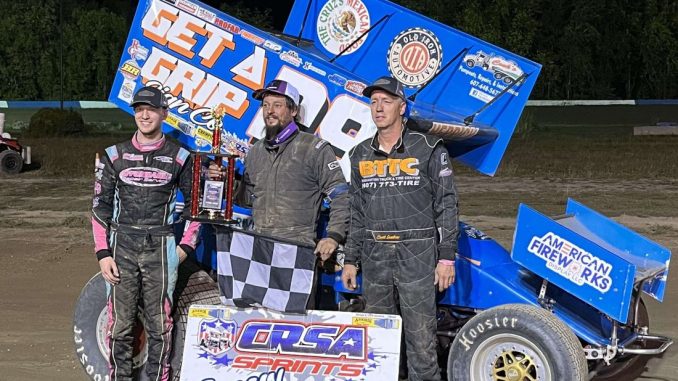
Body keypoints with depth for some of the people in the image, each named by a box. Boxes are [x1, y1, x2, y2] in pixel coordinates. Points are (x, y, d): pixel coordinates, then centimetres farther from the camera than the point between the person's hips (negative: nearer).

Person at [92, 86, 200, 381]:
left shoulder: (179, 158, 4)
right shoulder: (114, 156, 6)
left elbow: (195, 204, 12)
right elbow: (100, 207, 6)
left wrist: (186, 246, 2)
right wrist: (103, 254, -2)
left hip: (160, 249, -1)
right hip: (121, 248, 1)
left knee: (159, 325, 2)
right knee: (119, 325, 2)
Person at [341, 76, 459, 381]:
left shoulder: (428, 150, -1)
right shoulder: (361, 155, 12)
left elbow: (447, 205, -2)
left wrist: (447, 257, -8)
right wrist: (351, 260, 14)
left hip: (418, 256, -4)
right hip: (375, 257, 4)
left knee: (420, 336, -4)